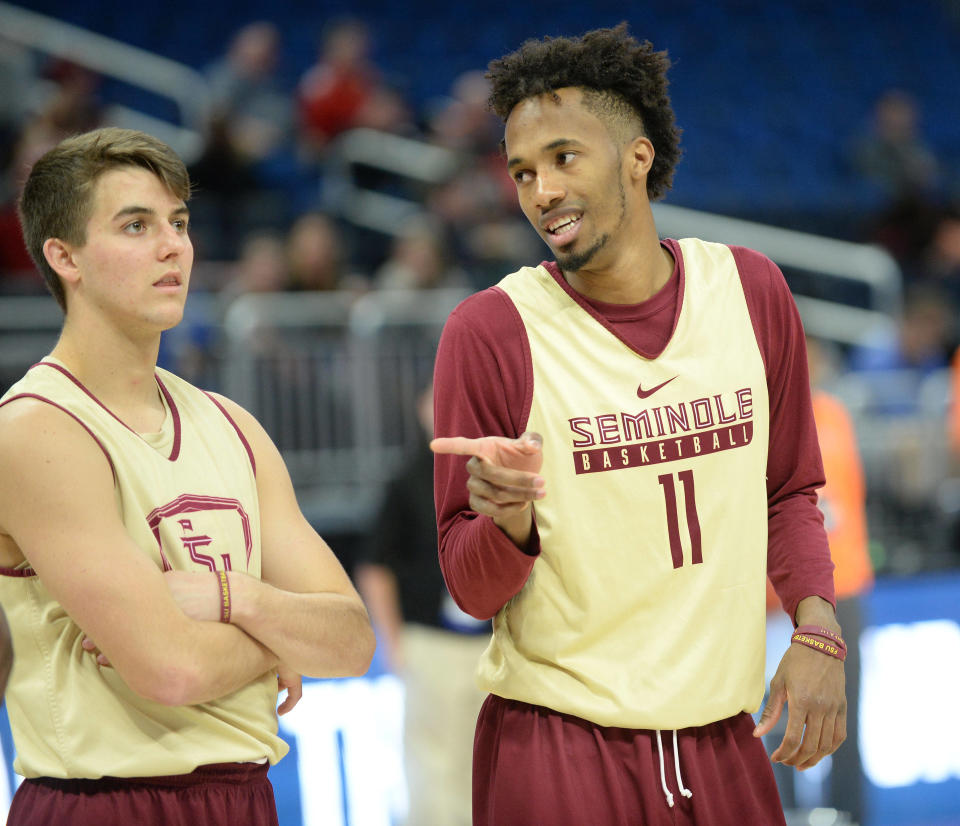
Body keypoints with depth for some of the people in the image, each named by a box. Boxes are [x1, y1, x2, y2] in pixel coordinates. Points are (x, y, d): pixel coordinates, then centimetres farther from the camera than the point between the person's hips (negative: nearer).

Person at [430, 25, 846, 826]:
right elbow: (471, 589, -5)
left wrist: (817, 627, -2)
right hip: (558, 746, -3)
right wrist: (509, 522, -25)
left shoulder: (752, 290, 2)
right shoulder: (492, 330, -8)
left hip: (722, 736, 3)